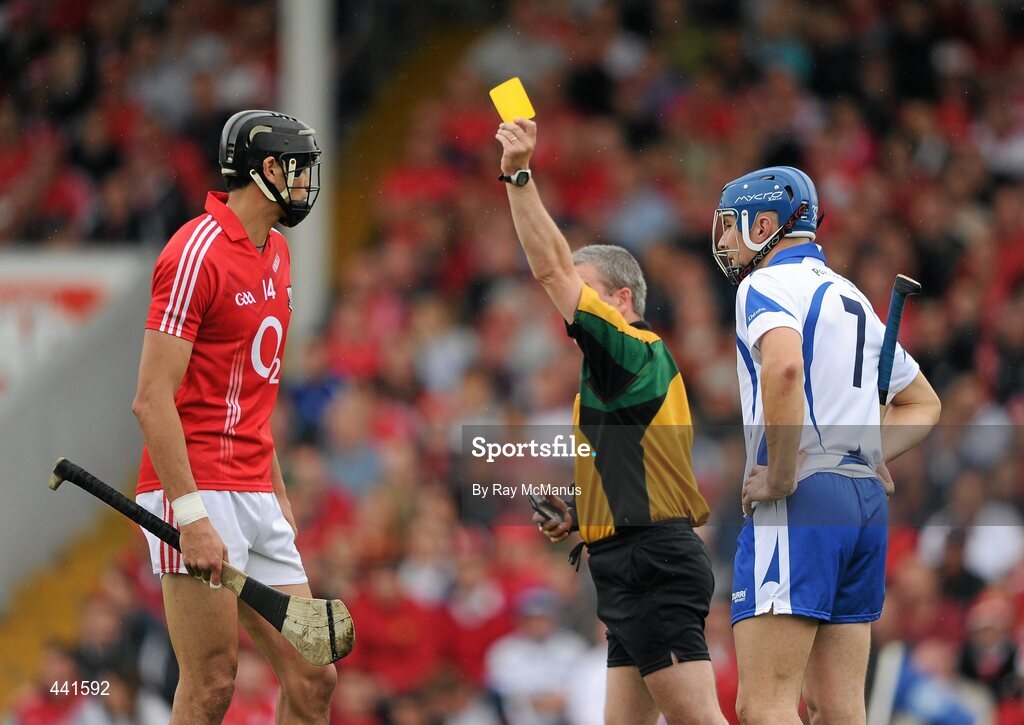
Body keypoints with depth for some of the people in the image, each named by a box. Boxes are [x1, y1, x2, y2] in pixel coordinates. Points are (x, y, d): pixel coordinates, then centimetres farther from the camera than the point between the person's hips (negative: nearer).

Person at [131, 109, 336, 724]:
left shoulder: (276, 253, 17)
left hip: (255, 499, 9)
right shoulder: (198, 253, -12)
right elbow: (153, 398, -16)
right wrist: (192, 516, -21)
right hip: (199, 494, -9)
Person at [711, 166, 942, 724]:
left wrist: (781, 476, -19)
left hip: (802, 496, -9)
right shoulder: (851, 297, 24)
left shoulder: (766, 285, -4)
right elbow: (923, 403, 33)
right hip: (866, 498, 9)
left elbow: (784, 368, -27)